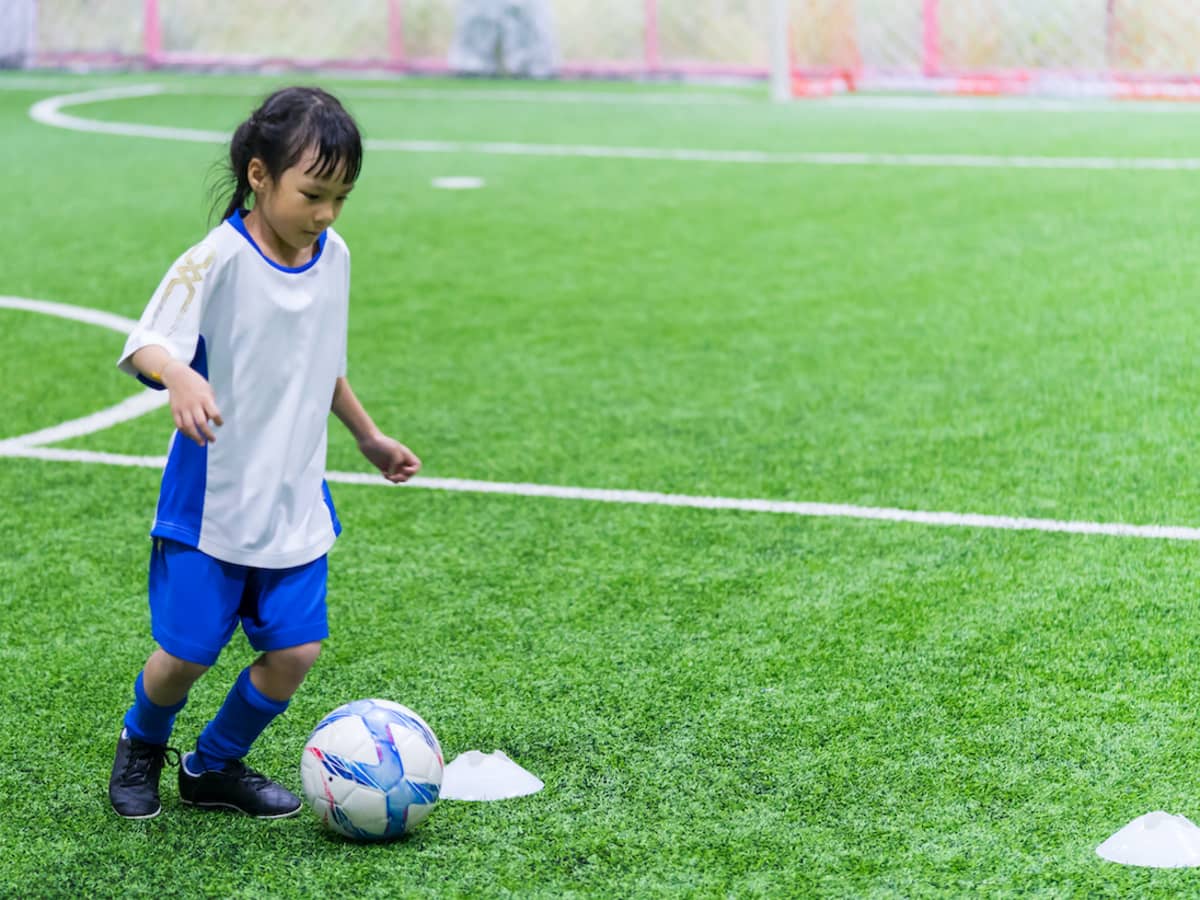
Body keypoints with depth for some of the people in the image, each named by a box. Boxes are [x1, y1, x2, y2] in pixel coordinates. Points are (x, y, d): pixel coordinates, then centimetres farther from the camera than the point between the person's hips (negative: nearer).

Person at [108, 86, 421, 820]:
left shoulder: (334, 257, 4)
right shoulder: (218, 260, -17)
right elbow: (145, 345, -24)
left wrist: (370, 437, 28)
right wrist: (179, 376, -46)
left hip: (296, 497, 5)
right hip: (212, 496, -5)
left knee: (296, 650, -1)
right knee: (185, 653, -1)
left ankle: (215, 768, 24)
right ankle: (142, 747, 32)